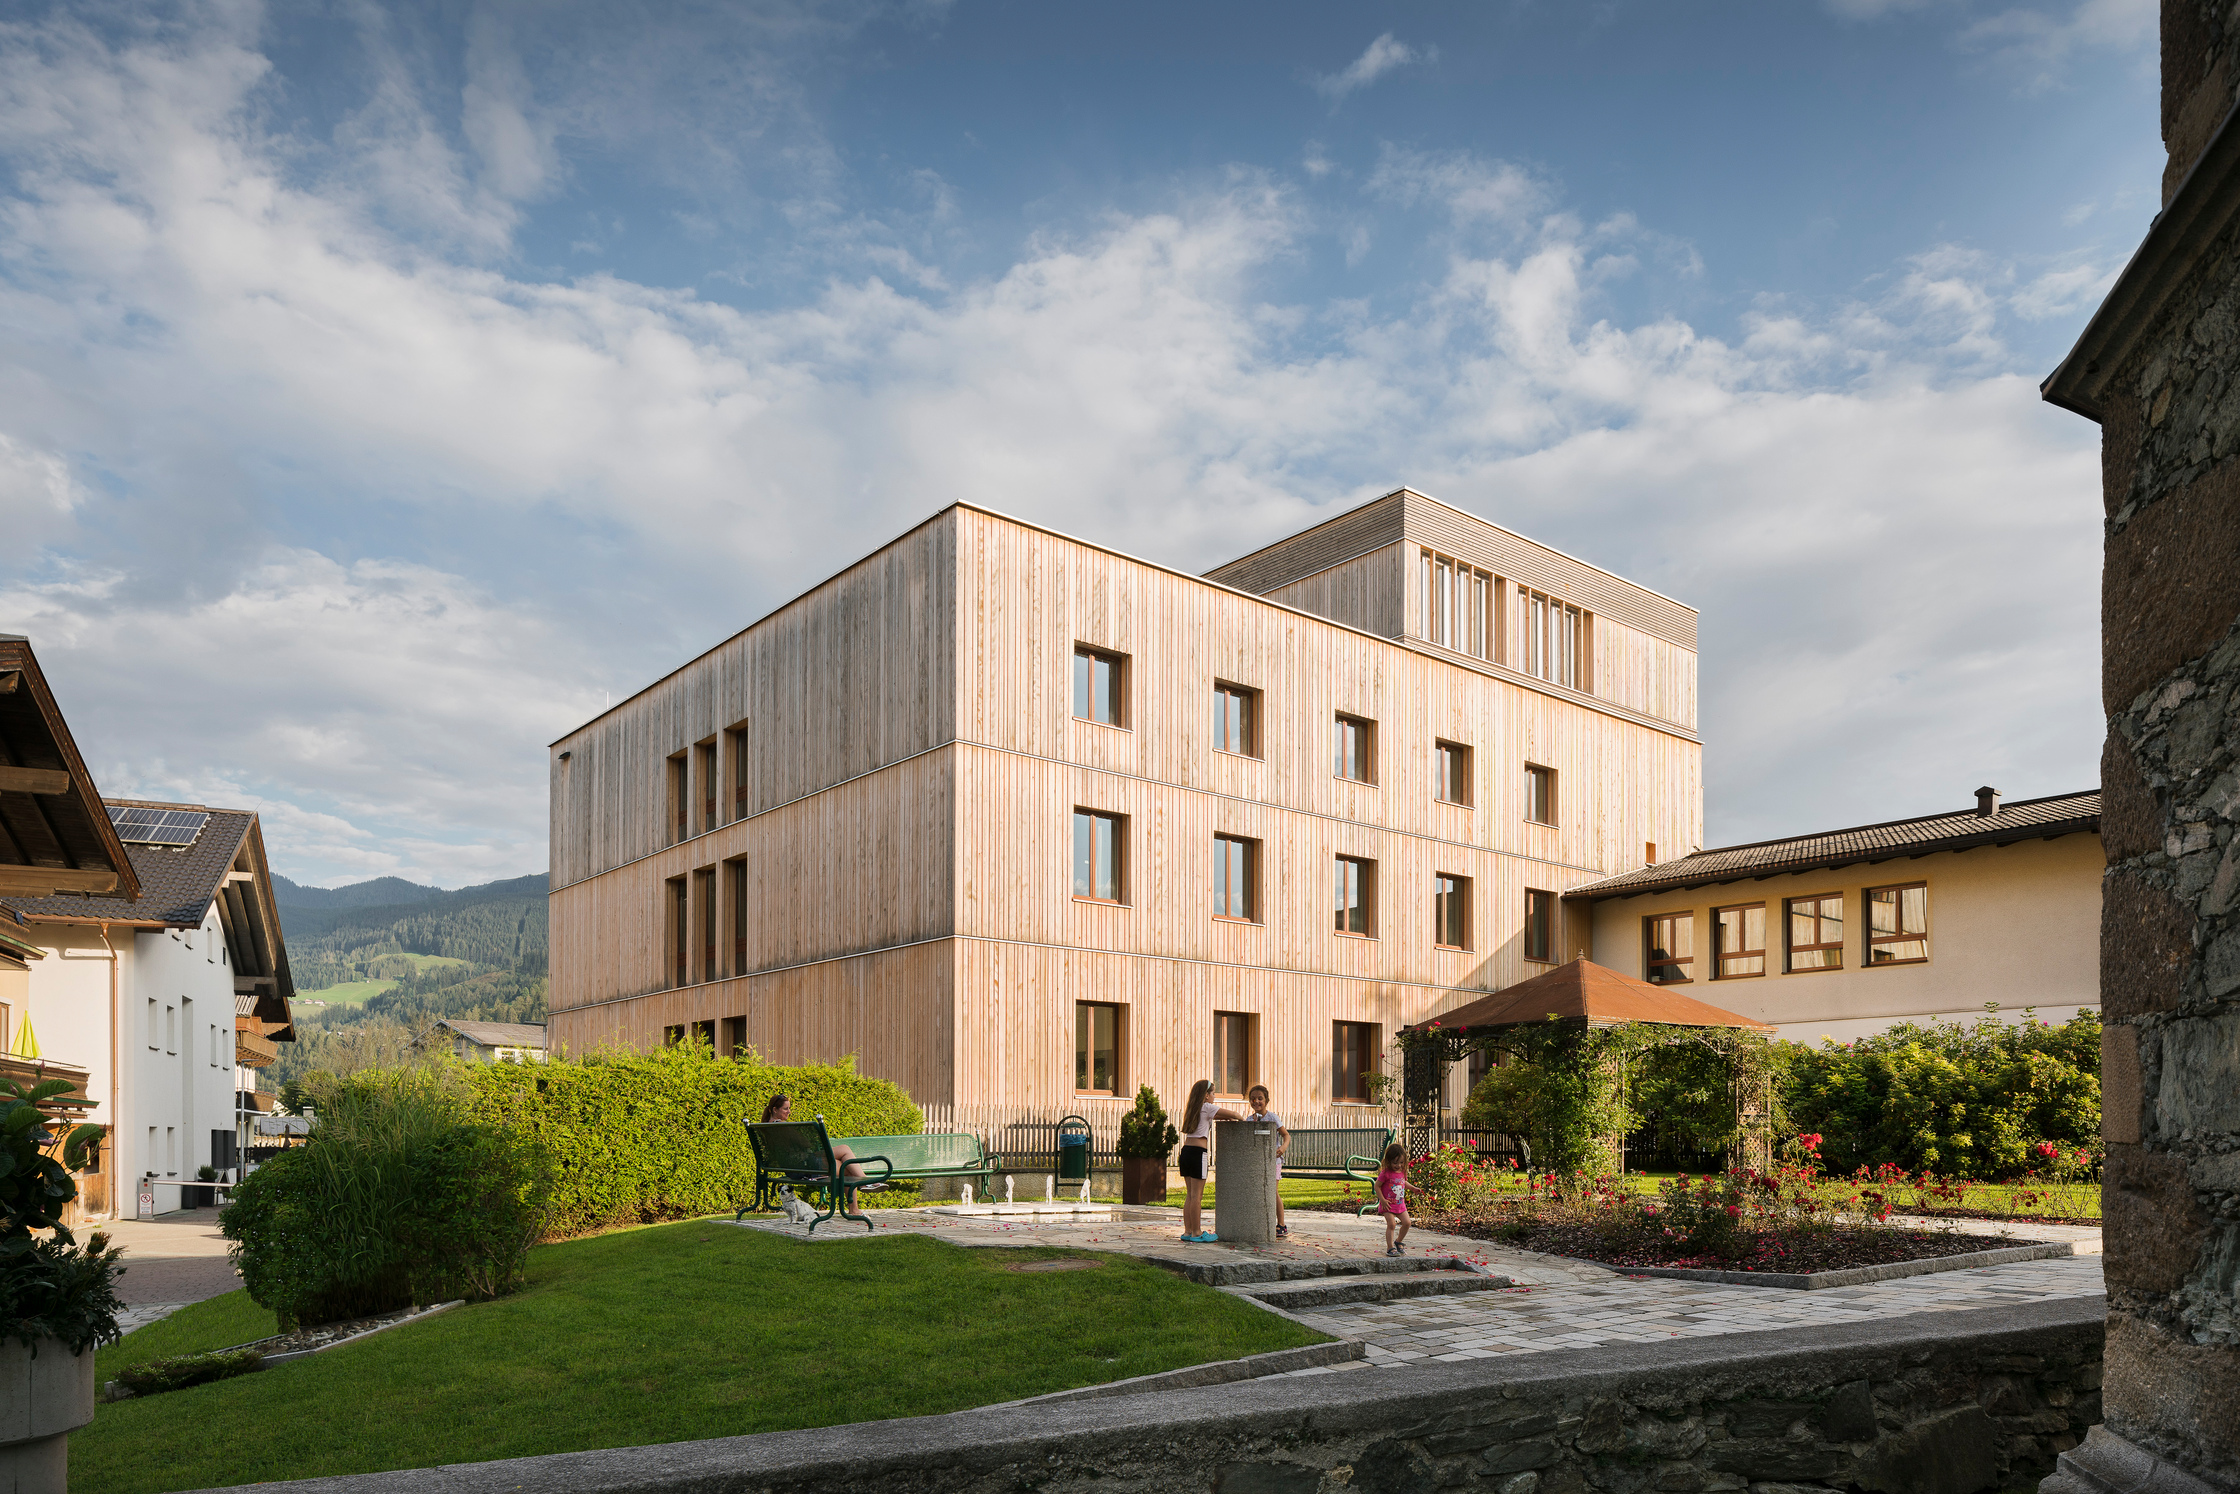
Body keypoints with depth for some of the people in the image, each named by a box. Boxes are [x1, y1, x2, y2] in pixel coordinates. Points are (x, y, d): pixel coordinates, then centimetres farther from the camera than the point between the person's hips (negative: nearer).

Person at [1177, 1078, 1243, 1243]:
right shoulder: (1207, 1107, -5)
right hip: (1198, 1152, -8)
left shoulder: (1192, 1109, 17)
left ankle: (1188, 1231, 14)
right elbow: (1233, 1114, 1)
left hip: (1186, 1150, 8)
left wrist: (1228, 1117, 22)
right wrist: (1242, 1119, 20)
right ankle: (1196, 1234, 0)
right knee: (1197, 1195, -4)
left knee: (1190, 1194, 12)